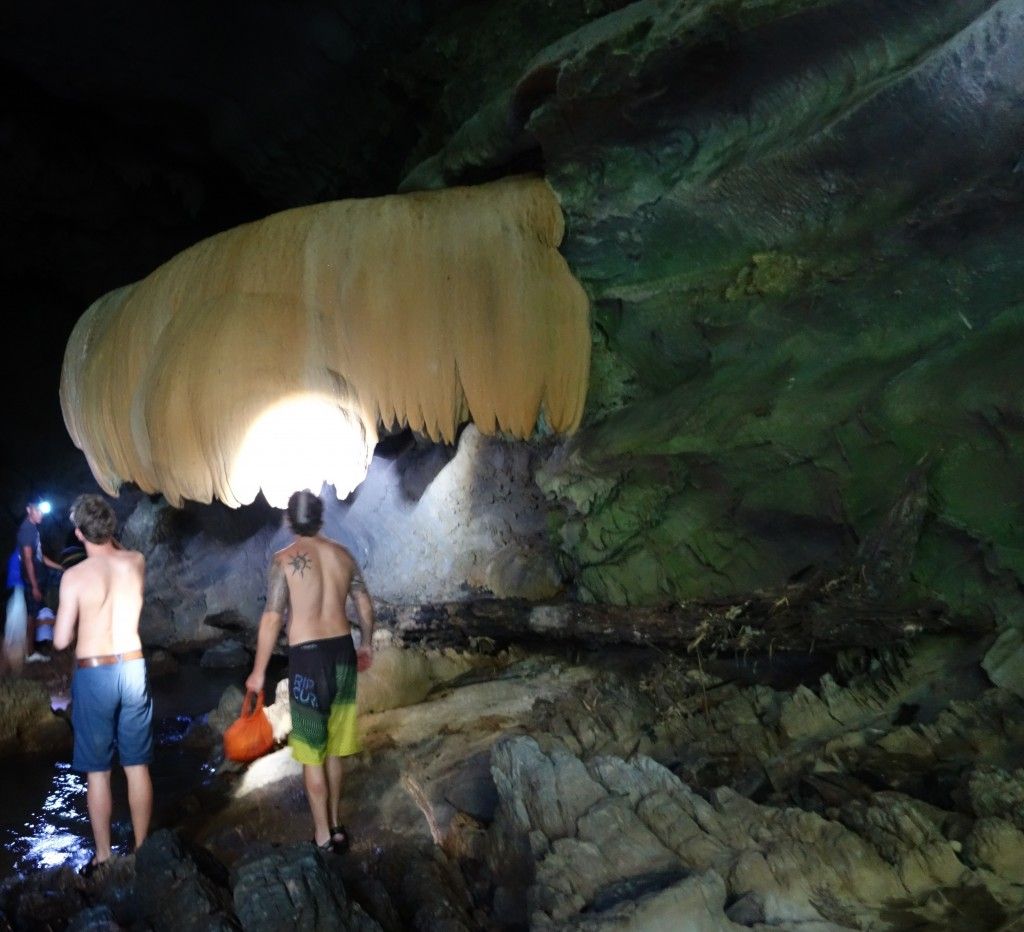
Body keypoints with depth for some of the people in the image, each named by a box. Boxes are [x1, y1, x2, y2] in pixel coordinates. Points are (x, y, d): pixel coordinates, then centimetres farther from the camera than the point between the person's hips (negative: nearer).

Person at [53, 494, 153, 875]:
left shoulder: (75, 576, -13)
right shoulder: (137, 562, -2)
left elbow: (61, 641, -7)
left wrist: (67, 617, 10)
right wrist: (107, 534, 19)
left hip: (93, 675, -3)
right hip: (133, 670, 3)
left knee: (98, 771, 9)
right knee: (137, 767, 12)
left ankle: (103, 858, 18)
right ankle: (142, 851, 21)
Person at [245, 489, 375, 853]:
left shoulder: (284, 559, -10)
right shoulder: (342, 554, 5)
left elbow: (272, 618, -12)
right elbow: (365, 605, 12)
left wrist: (258, 672, -4)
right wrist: (366, 645, 27)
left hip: (308, 657, -5)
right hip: (343, 651, 5)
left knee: (312, 752, 8)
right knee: (334, 746, 19)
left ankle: (323, 835, 15)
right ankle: (335, 825, 31)